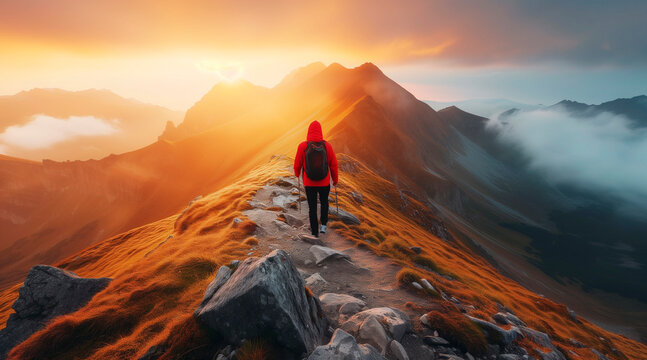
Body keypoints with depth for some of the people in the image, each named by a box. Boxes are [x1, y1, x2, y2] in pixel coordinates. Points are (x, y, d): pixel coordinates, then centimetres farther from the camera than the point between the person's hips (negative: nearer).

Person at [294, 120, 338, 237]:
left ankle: (315, 231, 20)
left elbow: (297, 164, -3)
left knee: (312, 207, 12)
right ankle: (323, 225, 23)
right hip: (324, 183, 1)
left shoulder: (303, 146, -12)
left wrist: (297, 174, 19)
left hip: (309, 183, -1)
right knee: (324, 203, 26)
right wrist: (335, 180, 10)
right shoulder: (327, 145, -10)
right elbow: (333, 165, -4)